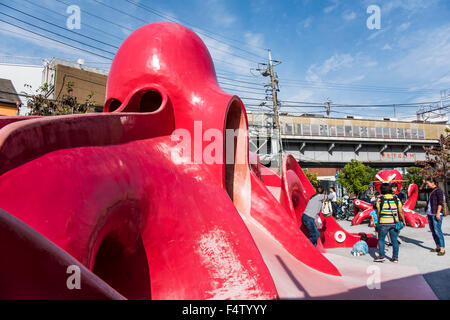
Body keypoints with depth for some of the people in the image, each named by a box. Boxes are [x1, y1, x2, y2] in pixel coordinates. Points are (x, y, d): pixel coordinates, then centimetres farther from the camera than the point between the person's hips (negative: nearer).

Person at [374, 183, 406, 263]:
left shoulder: (380, 199, -4)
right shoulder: (396, 199, 4)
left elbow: (378, 212, -1)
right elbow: (400, 212, 3)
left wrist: (378, 221, 11)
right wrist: (403, 221, 14)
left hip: (383, 223, -3)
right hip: (394, 223, 3)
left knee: (381, 239, 7)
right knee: (394, 240, 11)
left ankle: (381, 256, 4)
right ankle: (395, 257, 16)